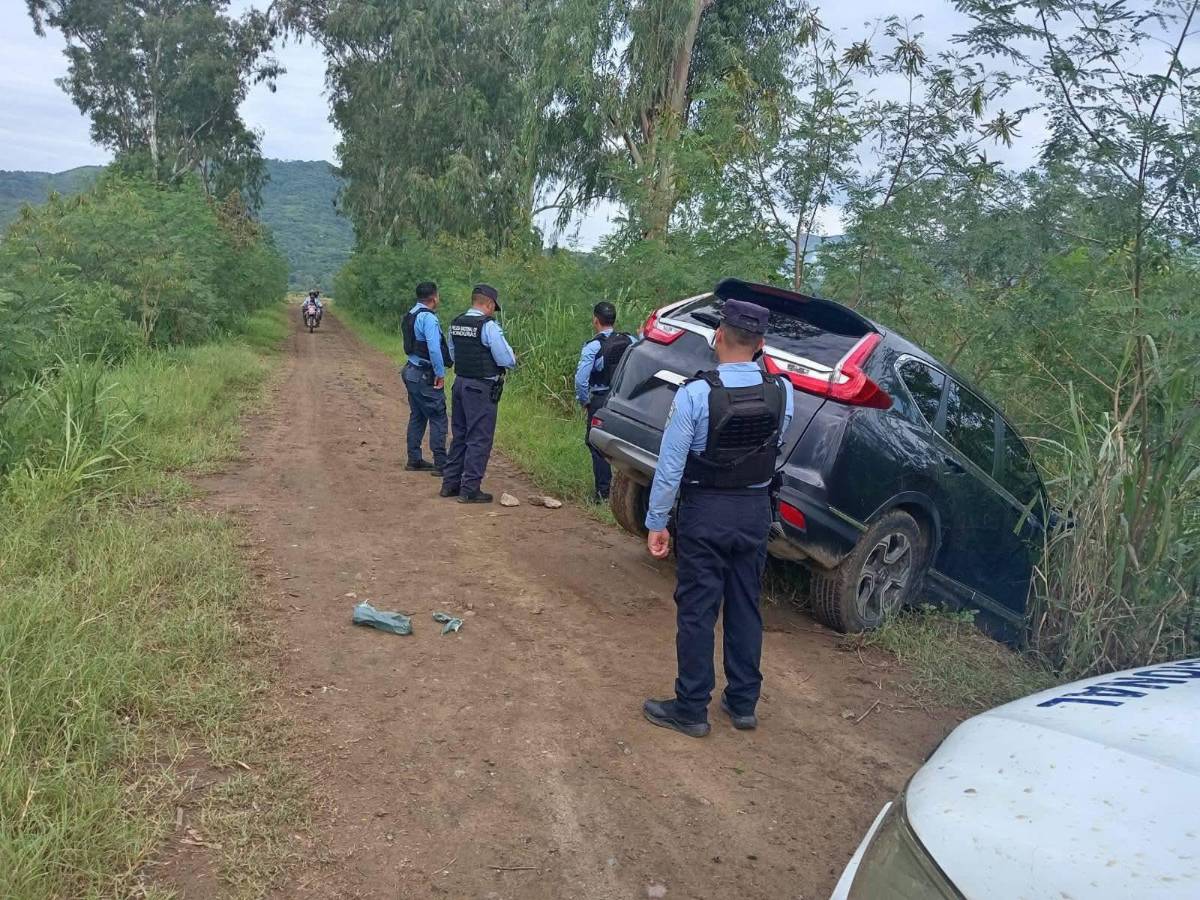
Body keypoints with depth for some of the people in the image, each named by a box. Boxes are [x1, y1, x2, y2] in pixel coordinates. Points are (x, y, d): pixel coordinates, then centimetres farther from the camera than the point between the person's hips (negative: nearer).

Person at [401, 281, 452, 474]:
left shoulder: (411, 315, 13)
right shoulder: (428, 317, -17)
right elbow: (434, 349, -25)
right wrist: (440, 374, -17)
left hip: (412, 372, 10)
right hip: (425, 376, -10)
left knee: (417, 416, 16)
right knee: (438, 418, -6)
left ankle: (414, 460, 21)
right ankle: (440, 463, -6)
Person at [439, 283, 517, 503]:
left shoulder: (455, 324, 8)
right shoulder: (488, 325, -15)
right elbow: (506, 359, -16)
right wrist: (514, 359, 5)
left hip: (460, 382, 8)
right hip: (481, 388, -8)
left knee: (459, 435, 17)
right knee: (479, 439, -1)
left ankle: (450, 483, 23)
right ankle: (469, 489, 2)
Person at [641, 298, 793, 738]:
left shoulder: (695, 393, -19)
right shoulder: (782, 393, -6)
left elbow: (670, 465, -16)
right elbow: (775, 448, 6)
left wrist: (656, 522, -8)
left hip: (706, 512, -4)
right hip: (756, 510, 5)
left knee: (697, 611, 6)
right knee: (745, 608, 16)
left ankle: (691, 709, 15)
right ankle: (743, 703, 28)